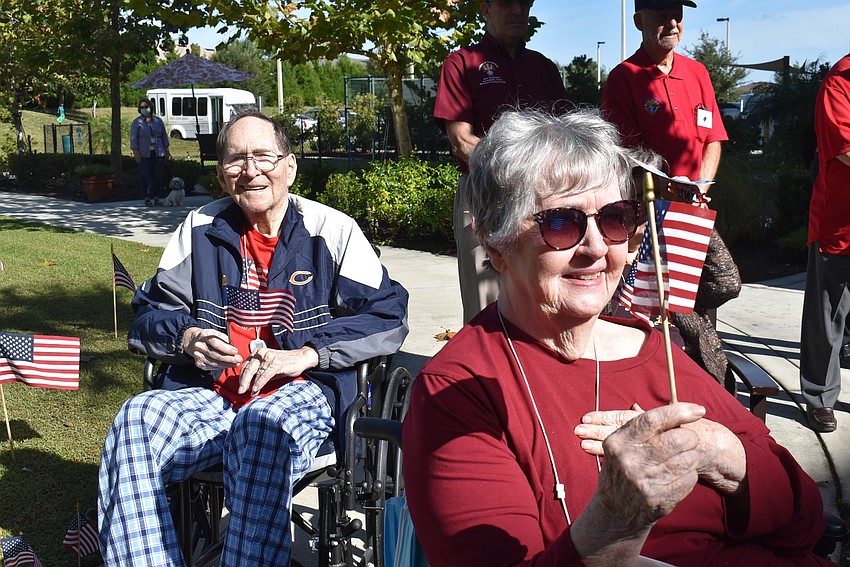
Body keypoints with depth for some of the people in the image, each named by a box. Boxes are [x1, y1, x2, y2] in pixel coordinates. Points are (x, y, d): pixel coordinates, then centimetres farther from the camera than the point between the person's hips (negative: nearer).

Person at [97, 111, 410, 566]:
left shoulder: (332, 230, 6)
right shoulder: (200, 230, 16)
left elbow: (388, 315, -1)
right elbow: (148, 314, 19)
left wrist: (307, 354, -12)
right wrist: (186, 337, -5)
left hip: (299, 394, -3)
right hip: (208, 395, 3)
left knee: (264, 424, -38)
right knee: (136, 420, -28)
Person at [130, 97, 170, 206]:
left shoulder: (158, 120, 12)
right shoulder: (137, 122, 4)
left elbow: (164, 136, 15)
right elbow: (133, 138, 0)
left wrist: (166, 150, 11)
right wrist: (136, 152, -10)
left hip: (158, 153, 2)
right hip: (144, 154, -2)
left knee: (158, 176, 1)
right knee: (145, 176, -6)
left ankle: (156, 198, 9)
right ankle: (147, 198, -3)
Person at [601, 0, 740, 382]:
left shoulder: (697, 73, 13)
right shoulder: (623, 78, -4)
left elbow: (712, 139, 13)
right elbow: (629, 151, -10)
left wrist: (699, 189, -4)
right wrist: (668, 191, -20)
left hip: (692, 207, 5)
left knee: (726, 282, -8)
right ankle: (712, 369, 13)